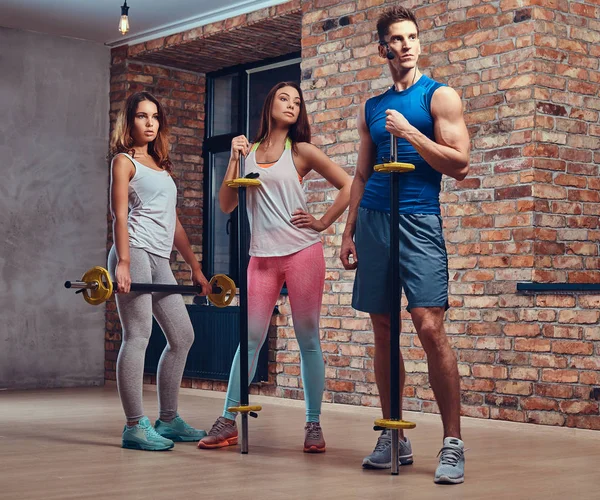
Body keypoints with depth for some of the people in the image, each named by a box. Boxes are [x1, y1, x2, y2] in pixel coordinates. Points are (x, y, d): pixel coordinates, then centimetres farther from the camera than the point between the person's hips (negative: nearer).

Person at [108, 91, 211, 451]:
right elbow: (120, 214, -10)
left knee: (182, 336, 8)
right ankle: (135, 427, -10)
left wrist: (196, 267, 20)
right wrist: (123, 262, -22)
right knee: (138, 335, -12)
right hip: (135, 252, -8)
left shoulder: (161, 166, 24)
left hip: (159, 260, 8)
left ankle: (168, 420, 16)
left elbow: (173, 222, 24)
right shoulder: (124, 161, 3)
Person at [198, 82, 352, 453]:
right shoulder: (248, 151, 12)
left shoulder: (301, 151, 5)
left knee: (308, 339, 1)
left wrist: (322, 223, -2)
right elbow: (226, 205, 8)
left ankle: (314, 425, 8)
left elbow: (348, 186, 2)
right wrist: (234, 159, 2)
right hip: (262, 258, 2)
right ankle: (228, 422, 6)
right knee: (251, 338, 0)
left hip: (302, 252, -2)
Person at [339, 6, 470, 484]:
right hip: (372, 219, 5)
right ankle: (393, 438, 14)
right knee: (383, 330, 5)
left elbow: (459, 165, -5)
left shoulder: (440, 96, 4)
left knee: (430, 327, -14)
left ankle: (453, 443, -7)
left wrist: (409, 133, -12)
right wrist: (349, 231, 11)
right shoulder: (372, 108, 18)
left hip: (418, 220, -5)